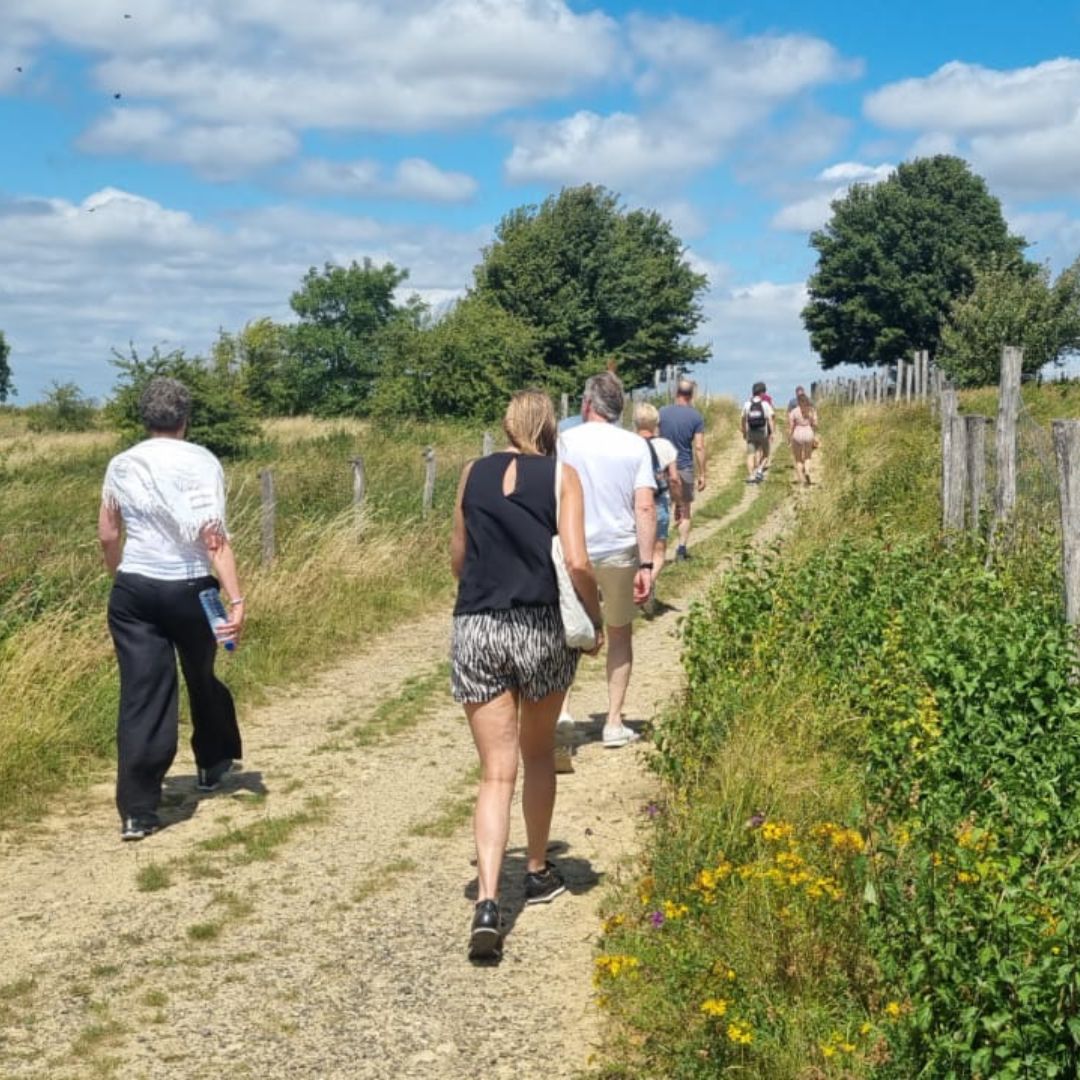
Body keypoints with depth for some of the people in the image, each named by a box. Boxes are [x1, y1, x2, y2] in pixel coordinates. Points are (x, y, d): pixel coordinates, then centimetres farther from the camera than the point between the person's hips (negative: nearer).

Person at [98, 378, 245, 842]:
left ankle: (136, 812, -2)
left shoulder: (120, 465, 4)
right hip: (188, 589, -2)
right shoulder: (201, 462, -9)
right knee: (202, 679, 22)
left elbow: (108, 536, 10)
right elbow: (214, 537, -17)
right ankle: (213, 766, 43)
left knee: (141, 695, 2)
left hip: (132, 590, 2)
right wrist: (236, 599, -19)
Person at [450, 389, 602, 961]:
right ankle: (537, 871, 35)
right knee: (538, 753, 22)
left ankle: (487, 901, -14)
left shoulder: (474, 474, 6)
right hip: (543, 630, -1)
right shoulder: (561, 476, -2)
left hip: (476, 630, 1)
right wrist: (596, 618, 3)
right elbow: (577, 563, -11)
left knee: (496, 773, 2)